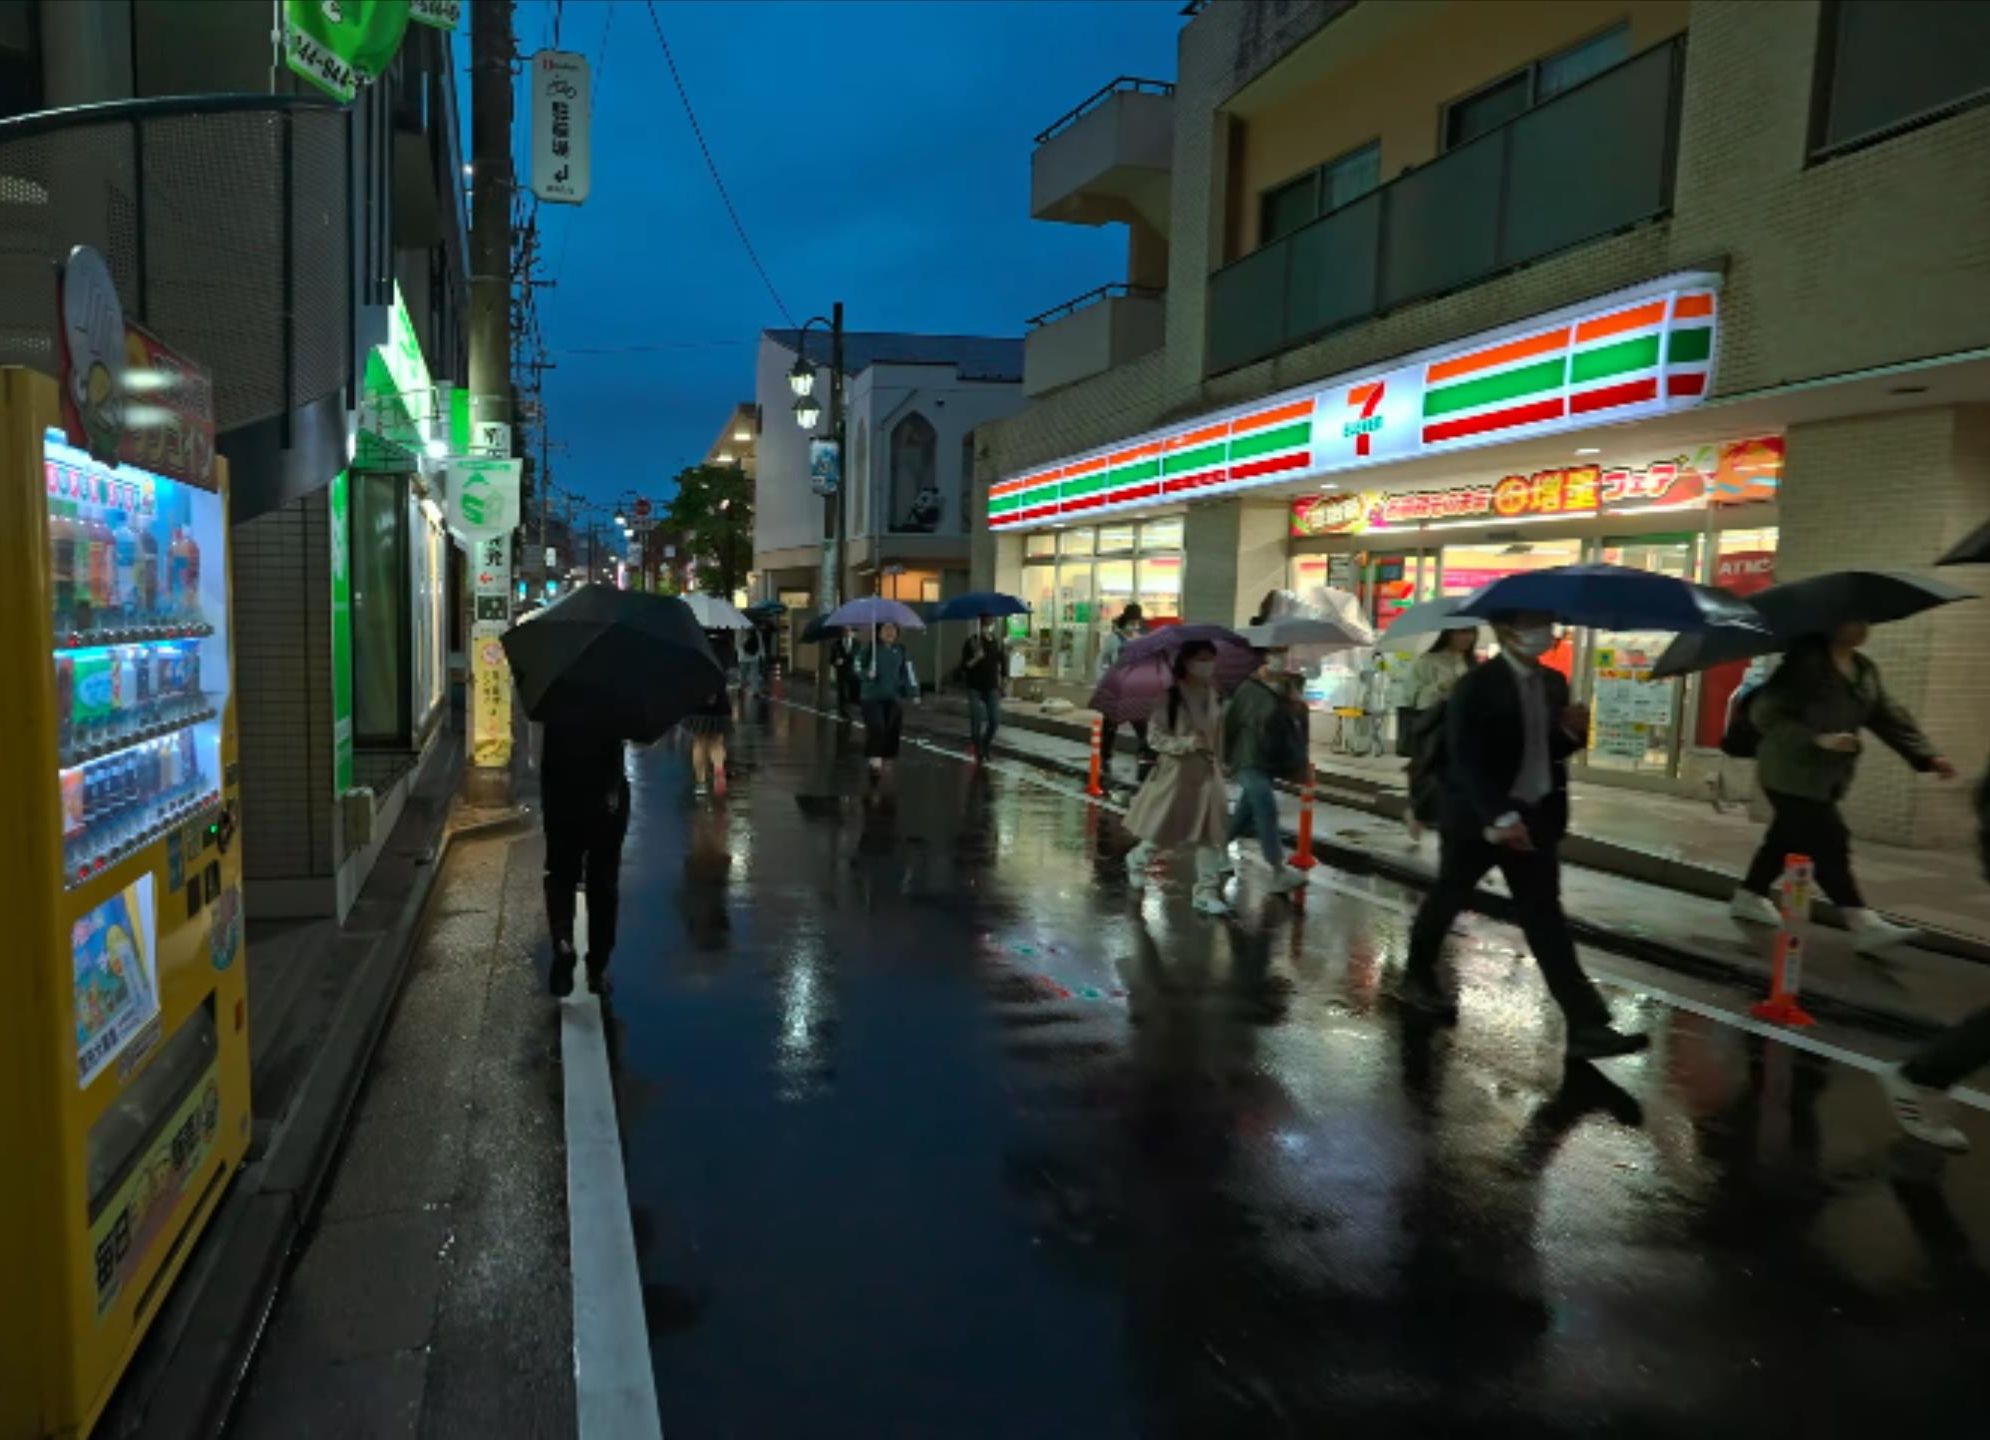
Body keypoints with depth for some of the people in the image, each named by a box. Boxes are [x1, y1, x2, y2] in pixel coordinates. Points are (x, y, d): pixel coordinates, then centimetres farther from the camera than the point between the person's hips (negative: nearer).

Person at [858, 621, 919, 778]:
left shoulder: (900, 651, 6)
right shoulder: (870, 649, -3)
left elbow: (908, 672, 4)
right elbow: (858, 668, 1)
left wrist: (913, 693, -5)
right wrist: (867, 674, -20)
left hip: (894, 697, 3)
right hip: (872, 696, -3)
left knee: (892, 729, 2)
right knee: (876, 727, -13)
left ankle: (887, 759, 17)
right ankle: (875, 759, -5)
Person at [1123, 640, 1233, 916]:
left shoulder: (1213, 694, 1)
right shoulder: (1170, 695, -15)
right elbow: (1154, 736, -14)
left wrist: (1222, 756, 7)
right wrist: (1186, 743, -26)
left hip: (1207, 772, 4)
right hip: (1176, 771, -4)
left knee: (1210, 833, 0)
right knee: (1161, 831, 10)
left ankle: (1207, 891, 7)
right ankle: (1137, 860, 41)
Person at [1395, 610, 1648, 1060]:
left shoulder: (1554, 683, 7)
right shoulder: (1476, 686, -15)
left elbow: (1550, 750, 15)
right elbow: (1464, 759, -19)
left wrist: (1573, 733, -7)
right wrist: (1499, 816, -27)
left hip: (1535, 817, 5)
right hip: (1477, 818, -5)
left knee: (1545, 918, 3)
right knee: (1447, 899, 12)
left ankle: (1587, 1024, -1)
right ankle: (1416, 979, 35)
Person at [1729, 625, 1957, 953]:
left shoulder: (1865, 670, 11)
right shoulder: (1805, 660, -15)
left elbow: (1890, 717, 12)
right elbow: (1765, 712, -19)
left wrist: (1926, 756, 2)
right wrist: (1817, 739, -27)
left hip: (1825, 776, 9)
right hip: (1792, 773, -9)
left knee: (1787, 838, 15)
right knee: (1829, 844, -11)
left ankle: (1748, 898, 28)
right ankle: (1863, 925, -13)